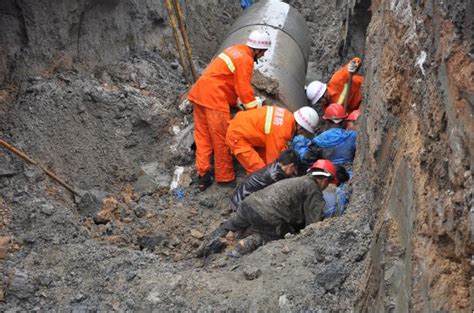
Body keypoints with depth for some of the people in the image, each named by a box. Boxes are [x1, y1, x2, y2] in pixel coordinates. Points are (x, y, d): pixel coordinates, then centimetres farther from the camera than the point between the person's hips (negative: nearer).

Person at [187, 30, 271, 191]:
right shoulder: (245, 60, -11)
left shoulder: (237, 50, 17)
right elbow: (244, 90, -12)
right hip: (214, 98, -10)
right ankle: (225, 177, 7)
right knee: (222, 139, -1)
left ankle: (203, 174, 10)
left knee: (203, 135, 9)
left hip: (200, 93, 10)